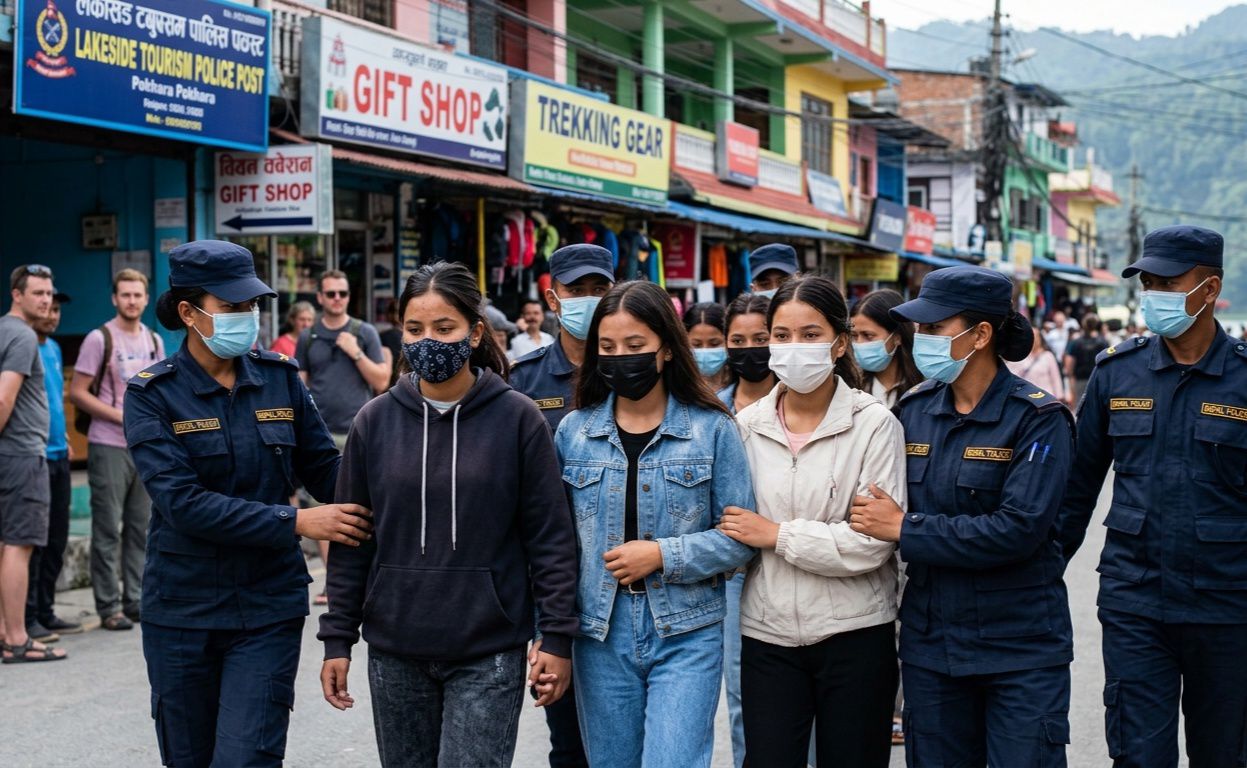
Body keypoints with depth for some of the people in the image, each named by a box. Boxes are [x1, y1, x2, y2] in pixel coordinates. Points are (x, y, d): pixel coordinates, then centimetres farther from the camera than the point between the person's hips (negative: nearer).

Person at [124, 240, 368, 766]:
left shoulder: (279, 377, 1)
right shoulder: (152, 395, -8)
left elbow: (323, 468, 4)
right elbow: (182, 502, -18)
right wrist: (295, 523, -23)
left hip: (268, 609, 1)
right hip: (182, 611, 0)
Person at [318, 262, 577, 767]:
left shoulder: (517, 418, -5)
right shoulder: (375, 421, 2)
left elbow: (550, 537, -3)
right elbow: (351, 540, 7)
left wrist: (557, 636, -6)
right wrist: (337, 639, 5)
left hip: (489, 654, -3)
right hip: (395, 654, 3)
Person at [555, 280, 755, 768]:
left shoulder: (712, 429, -3)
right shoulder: (574, 431, 5)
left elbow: (740, 536, -4)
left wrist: (663, 555, -16)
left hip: (686, 635, -3)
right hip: (600, 635, 3)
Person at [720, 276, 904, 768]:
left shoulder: (874, 425, -7)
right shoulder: (747, 425, 4)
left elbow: (873, 542, -15)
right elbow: (731, 526, 12)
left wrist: (778, 534, -13)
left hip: (854, 635, -2)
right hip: (767, 635, 3)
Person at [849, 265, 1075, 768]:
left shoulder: (1038, 419, -11)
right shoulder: (913, 409, 4)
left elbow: (1018, 530, -21)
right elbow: (883, 506, 11)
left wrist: (904, 529, -18)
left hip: (1020, 648, -5)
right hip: (930, 642, 5)